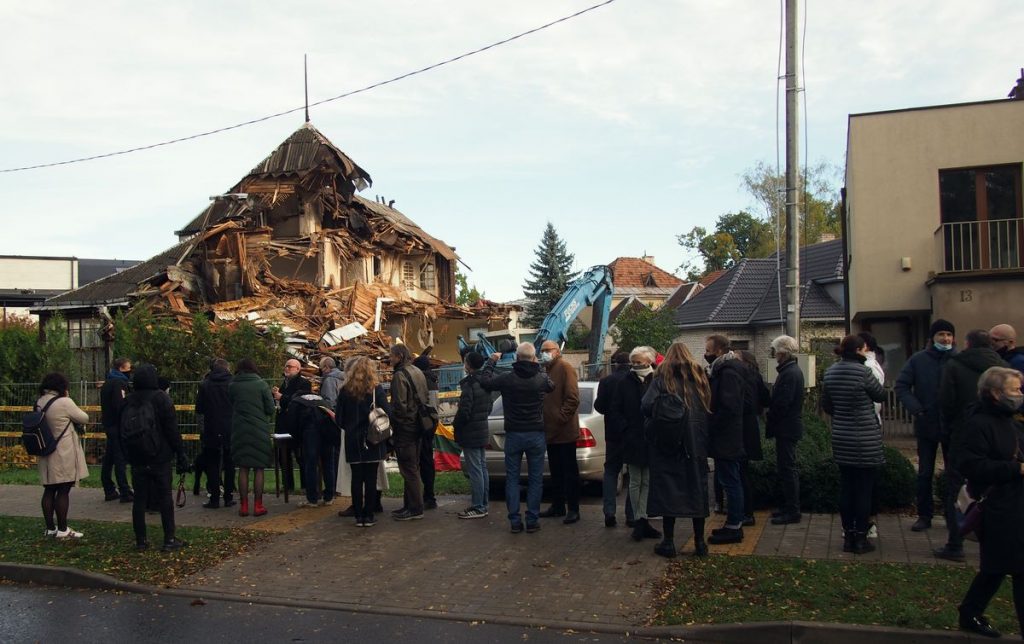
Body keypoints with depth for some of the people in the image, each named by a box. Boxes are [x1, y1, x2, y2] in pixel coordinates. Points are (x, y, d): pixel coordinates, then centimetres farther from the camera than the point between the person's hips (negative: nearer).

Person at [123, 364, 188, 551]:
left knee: (139, 499, 8)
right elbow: (172, 429, -11)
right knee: (165, 498, 2)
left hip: (136, 459, 4)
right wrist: (181, 454, -6)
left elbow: (123, 431, 12)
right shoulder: (160, 398, -9)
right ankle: (169, 540, 3)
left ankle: (140, 540, 12)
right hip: (159, 458, -4)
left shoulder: (127, 402, 6)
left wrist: (128, 454, 18)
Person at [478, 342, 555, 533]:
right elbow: (551, 387, 16)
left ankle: (514, 521, 6)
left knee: (512, 478, 8)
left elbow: (484, 381, 6)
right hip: (536, 434, 0)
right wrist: (539, 366, 25)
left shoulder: (507, 379, -10)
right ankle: (532, 520, 8)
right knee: (535, 479, 8)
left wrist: (491, 361, 18)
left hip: (513, 435, 0)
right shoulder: (542, 378, -7)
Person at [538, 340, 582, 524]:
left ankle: (573, 509, 4)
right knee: (555, 471, 15)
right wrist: (544, 422, 9)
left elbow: (573, 398, -17)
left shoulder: (565, 368, -9)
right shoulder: (546, 371, 15)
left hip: (565, 431, -8)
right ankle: (557, 506, 25)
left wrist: (561, 418, -19)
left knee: (569, 471, -1)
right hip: (550, 431, 8)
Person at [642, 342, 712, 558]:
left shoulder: (662, 377, -3)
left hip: (668, 443, -3)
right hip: (696, 442, 3)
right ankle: (700, 542, 13)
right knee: (696, 487, 9)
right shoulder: (698, 376, 6)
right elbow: (708, 407, 5)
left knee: (668, 487, 3)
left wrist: (657, 418, 7)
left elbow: (646, 406, -12)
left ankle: (668, 541, 5)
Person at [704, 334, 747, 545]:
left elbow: (729, 407, -24)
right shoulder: (722, 369, 14)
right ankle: (734, 525, 23)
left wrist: (711, 427, -16)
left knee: (730, 482, -4)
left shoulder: (728, 373, -17)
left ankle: (733, 527, 3)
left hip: (726, 439, -10)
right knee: (731, 481, 15)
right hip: (726, 437, 10)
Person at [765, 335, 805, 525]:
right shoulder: (792, 370, 13)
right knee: (786, 468, 16)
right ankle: (789, 506, 24)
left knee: (787, 469, -4)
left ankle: (792, 512, 3)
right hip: (788, 427, 10)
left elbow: (782, 403, -22)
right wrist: (771, 418, 10)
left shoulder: (789, 373, -19)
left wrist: (770, 422, -10)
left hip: (786, 428, -10)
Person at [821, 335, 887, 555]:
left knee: (846, 487, 12)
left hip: (841, 439, 6)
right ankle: (861, 539, 9)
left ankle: (848, 537, 17)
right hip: (865, 438, -6)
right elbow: (880, 396, -1)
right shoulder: (863, 372, -16)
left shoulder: (830, 372, 3)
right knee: (864, 489, 3)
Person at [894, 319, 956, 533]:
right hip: (926, 425, 1)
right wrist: (915, 407, -13)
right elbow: (900, 386, -1)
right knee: (924, 473, 8)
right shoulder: (918, 359, -1)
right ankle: (924, 515, 18)